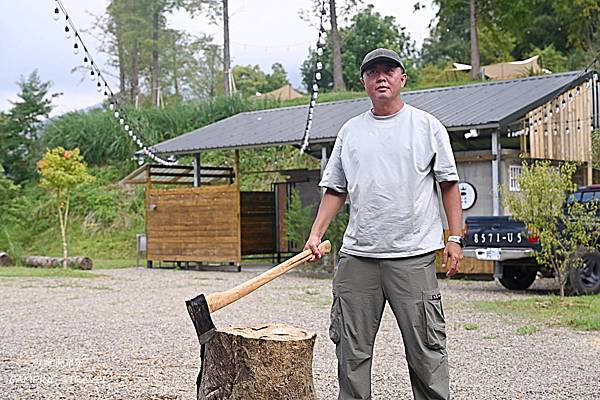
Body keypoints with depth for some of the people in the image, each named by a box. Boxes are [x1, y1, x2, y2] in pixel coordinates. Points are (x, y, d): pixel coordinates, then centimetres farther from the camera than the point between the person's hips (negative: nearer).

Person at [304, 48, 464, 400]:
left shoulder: (427, 126, 5)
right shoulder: (350, 131, 14)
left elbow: (449, 185, 5)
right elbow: (336, 190, 17)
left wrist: (455, 239, -3)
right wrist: (316, 233, 7)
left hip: (413, 255, -3)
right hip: (357, 256, 4)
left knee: (426, 349, 1)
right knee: (351, 350, 7)